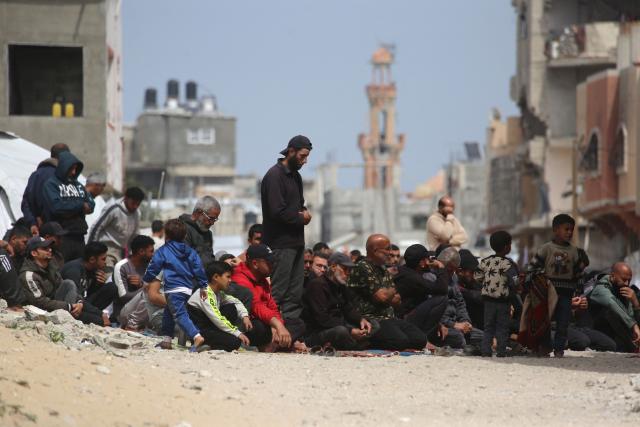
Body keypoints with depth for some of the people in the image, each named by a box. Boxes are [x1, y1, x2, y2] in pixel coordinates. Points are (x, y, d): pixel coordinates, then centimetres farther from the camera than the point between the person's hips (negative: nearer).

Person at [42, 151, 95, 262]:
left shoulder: (78, 185, 18)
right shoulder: (51, 184, -1)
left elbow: (91, 205, 10)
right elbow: (56, 206, -16)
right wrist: (80, 206, -7)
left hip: (79, 236, 6)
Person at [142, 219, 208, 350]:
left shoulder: (163, 251, -2)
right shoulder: (190, 252, 13)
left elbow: (153, 267, 2)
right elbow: (198, 269, 11)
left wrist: (146, 280, 19)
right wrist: (203, 286, 16)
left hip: (174, 289, -7)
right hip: (188, 288, 7)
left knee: (180, 315, -14)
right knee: (168, 313, 23)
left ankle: (196, 336, -32)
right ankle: (166, 340, 26)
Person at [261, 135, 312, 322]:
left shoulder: (295, 176, 18)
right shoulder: (274, 176, -13)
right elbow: (277, 212, -21)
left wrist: (305, 213, 2)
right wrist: (301, 218, -7)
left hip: (296, 242, 10)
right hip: (280, 242, -10)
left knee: (296, 292, 9)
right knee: (278, 292, -10)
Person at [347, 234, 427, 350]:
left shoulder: (383, 270, 21)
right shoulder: (362, 268, -10)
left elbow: (398, 300, 18)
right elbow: (382, 296, -16)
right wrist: (392, 291, 7)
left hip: (389, 318, 9)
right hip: (371, 319, -9)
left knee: (420, 339, -11)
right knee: (400, 341, -30)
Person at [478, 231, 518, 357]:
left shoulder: (485, 262, 2)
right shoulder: (508, 264, -13)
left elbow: (478, 279, 5)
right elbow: (514, 282, -20)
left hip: (488, 300, 4)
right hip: (503, 301, -4)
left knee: (488, 327, 10)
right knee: (502, 328, 5)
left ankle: (486, 351, 3)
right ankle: (501, 352, 3)